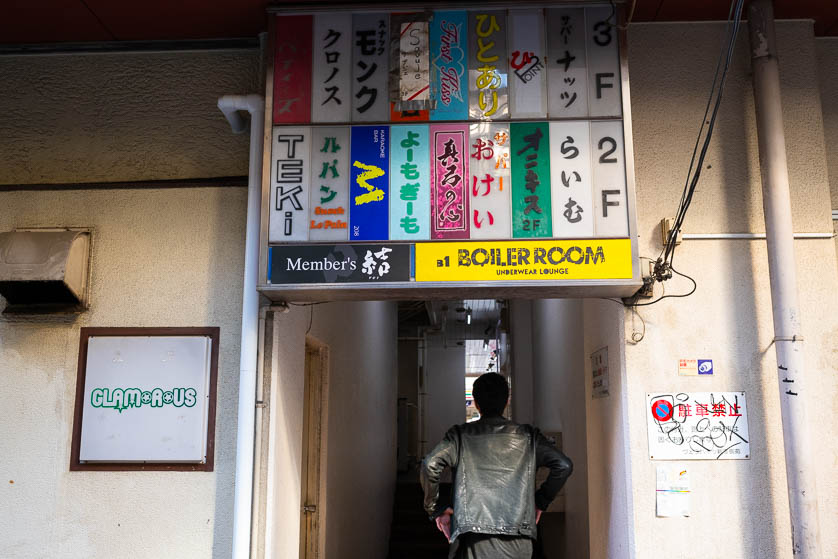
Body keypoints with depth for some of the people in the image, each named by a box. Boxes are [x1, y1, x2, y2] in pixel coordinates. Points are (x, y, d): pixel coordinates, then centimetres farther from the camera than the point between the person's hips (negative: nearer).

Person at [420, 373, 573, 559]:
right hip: (517, 542, 1)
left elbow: (430, 465, -10)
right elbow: (564, 465, 1)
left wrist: (436, 508, 3)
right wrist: (541, 501, 13)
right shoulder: (527, 436, 9)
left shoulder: (460, 435, 4)